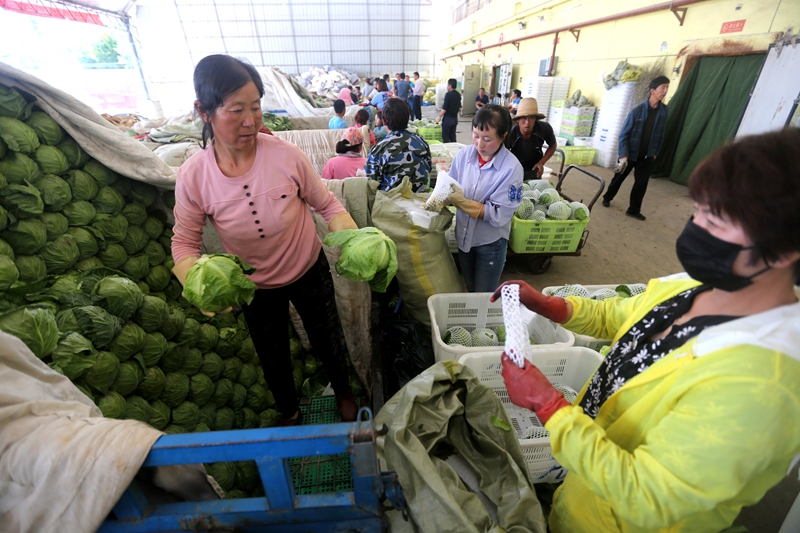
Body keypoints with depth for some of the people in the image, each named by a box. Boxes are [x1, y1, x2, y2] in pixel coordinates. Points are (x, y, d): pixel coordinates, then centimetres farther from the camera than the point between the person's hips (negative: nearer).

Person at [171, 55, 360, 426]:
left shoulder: (286, 155, -24)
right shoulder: (192, 177, -20)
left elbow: (327, 204, -12)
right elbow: (185, 242, -8)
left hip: (309, 273, -1)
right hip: (256, 286, 2)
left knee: (328, 340, 21)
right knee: (273, 359, 23)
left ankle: (343, 392, 57)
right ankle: (289, 412, 57)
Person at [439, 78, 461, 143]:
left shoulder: (448, 94, -15)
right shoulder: (458, 94, 8)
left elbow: (444, 108, -19)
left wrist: (439, 117, -11)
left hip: (448, 118, -7)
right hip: (455, 118, 7)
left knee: (445, 137, 1)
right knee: (453, 136, 13)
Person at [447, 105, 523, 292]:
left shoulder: (511, 168, -21)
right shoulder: (464, 155, -11)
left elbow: (498, 215, -24)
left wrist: (461, 202, -31)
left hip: (490, 243, -4)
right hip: (463, 236, 4)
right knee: (469, 291, 25)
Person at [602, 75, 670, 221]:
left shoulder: (664, 111, -2)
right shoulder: (637, 110, -15)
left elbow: (661, 135, 7)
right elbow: (624, 134, -14)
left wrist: (655, 153, 9)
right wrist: (623, 155, -21)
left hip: (647, 156, 3)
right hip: (630, 153, -3)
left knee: (641, 184, 2)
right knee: (618, 178, 13)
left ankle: (634, 210, 13)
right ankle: (607, 198, 36)